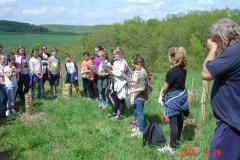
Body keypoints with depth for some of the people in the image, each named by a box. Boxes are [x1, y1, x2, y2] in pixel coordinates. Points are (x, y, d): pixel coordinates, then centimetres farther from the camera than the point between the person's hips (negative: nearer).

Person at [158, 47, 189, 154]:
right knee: (179, 119, 23)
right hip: (181, 95, 9)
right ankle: (178, 138, 43)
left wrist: (163, 95, 8)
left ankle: (171, 147, 2)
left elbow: (165, 88, -13)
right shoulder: (183, 69, 2)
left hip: (173, 98, -9)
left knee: (173, 122, -4)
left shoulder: (172, 71, -23)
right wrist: (166, 92, 10)